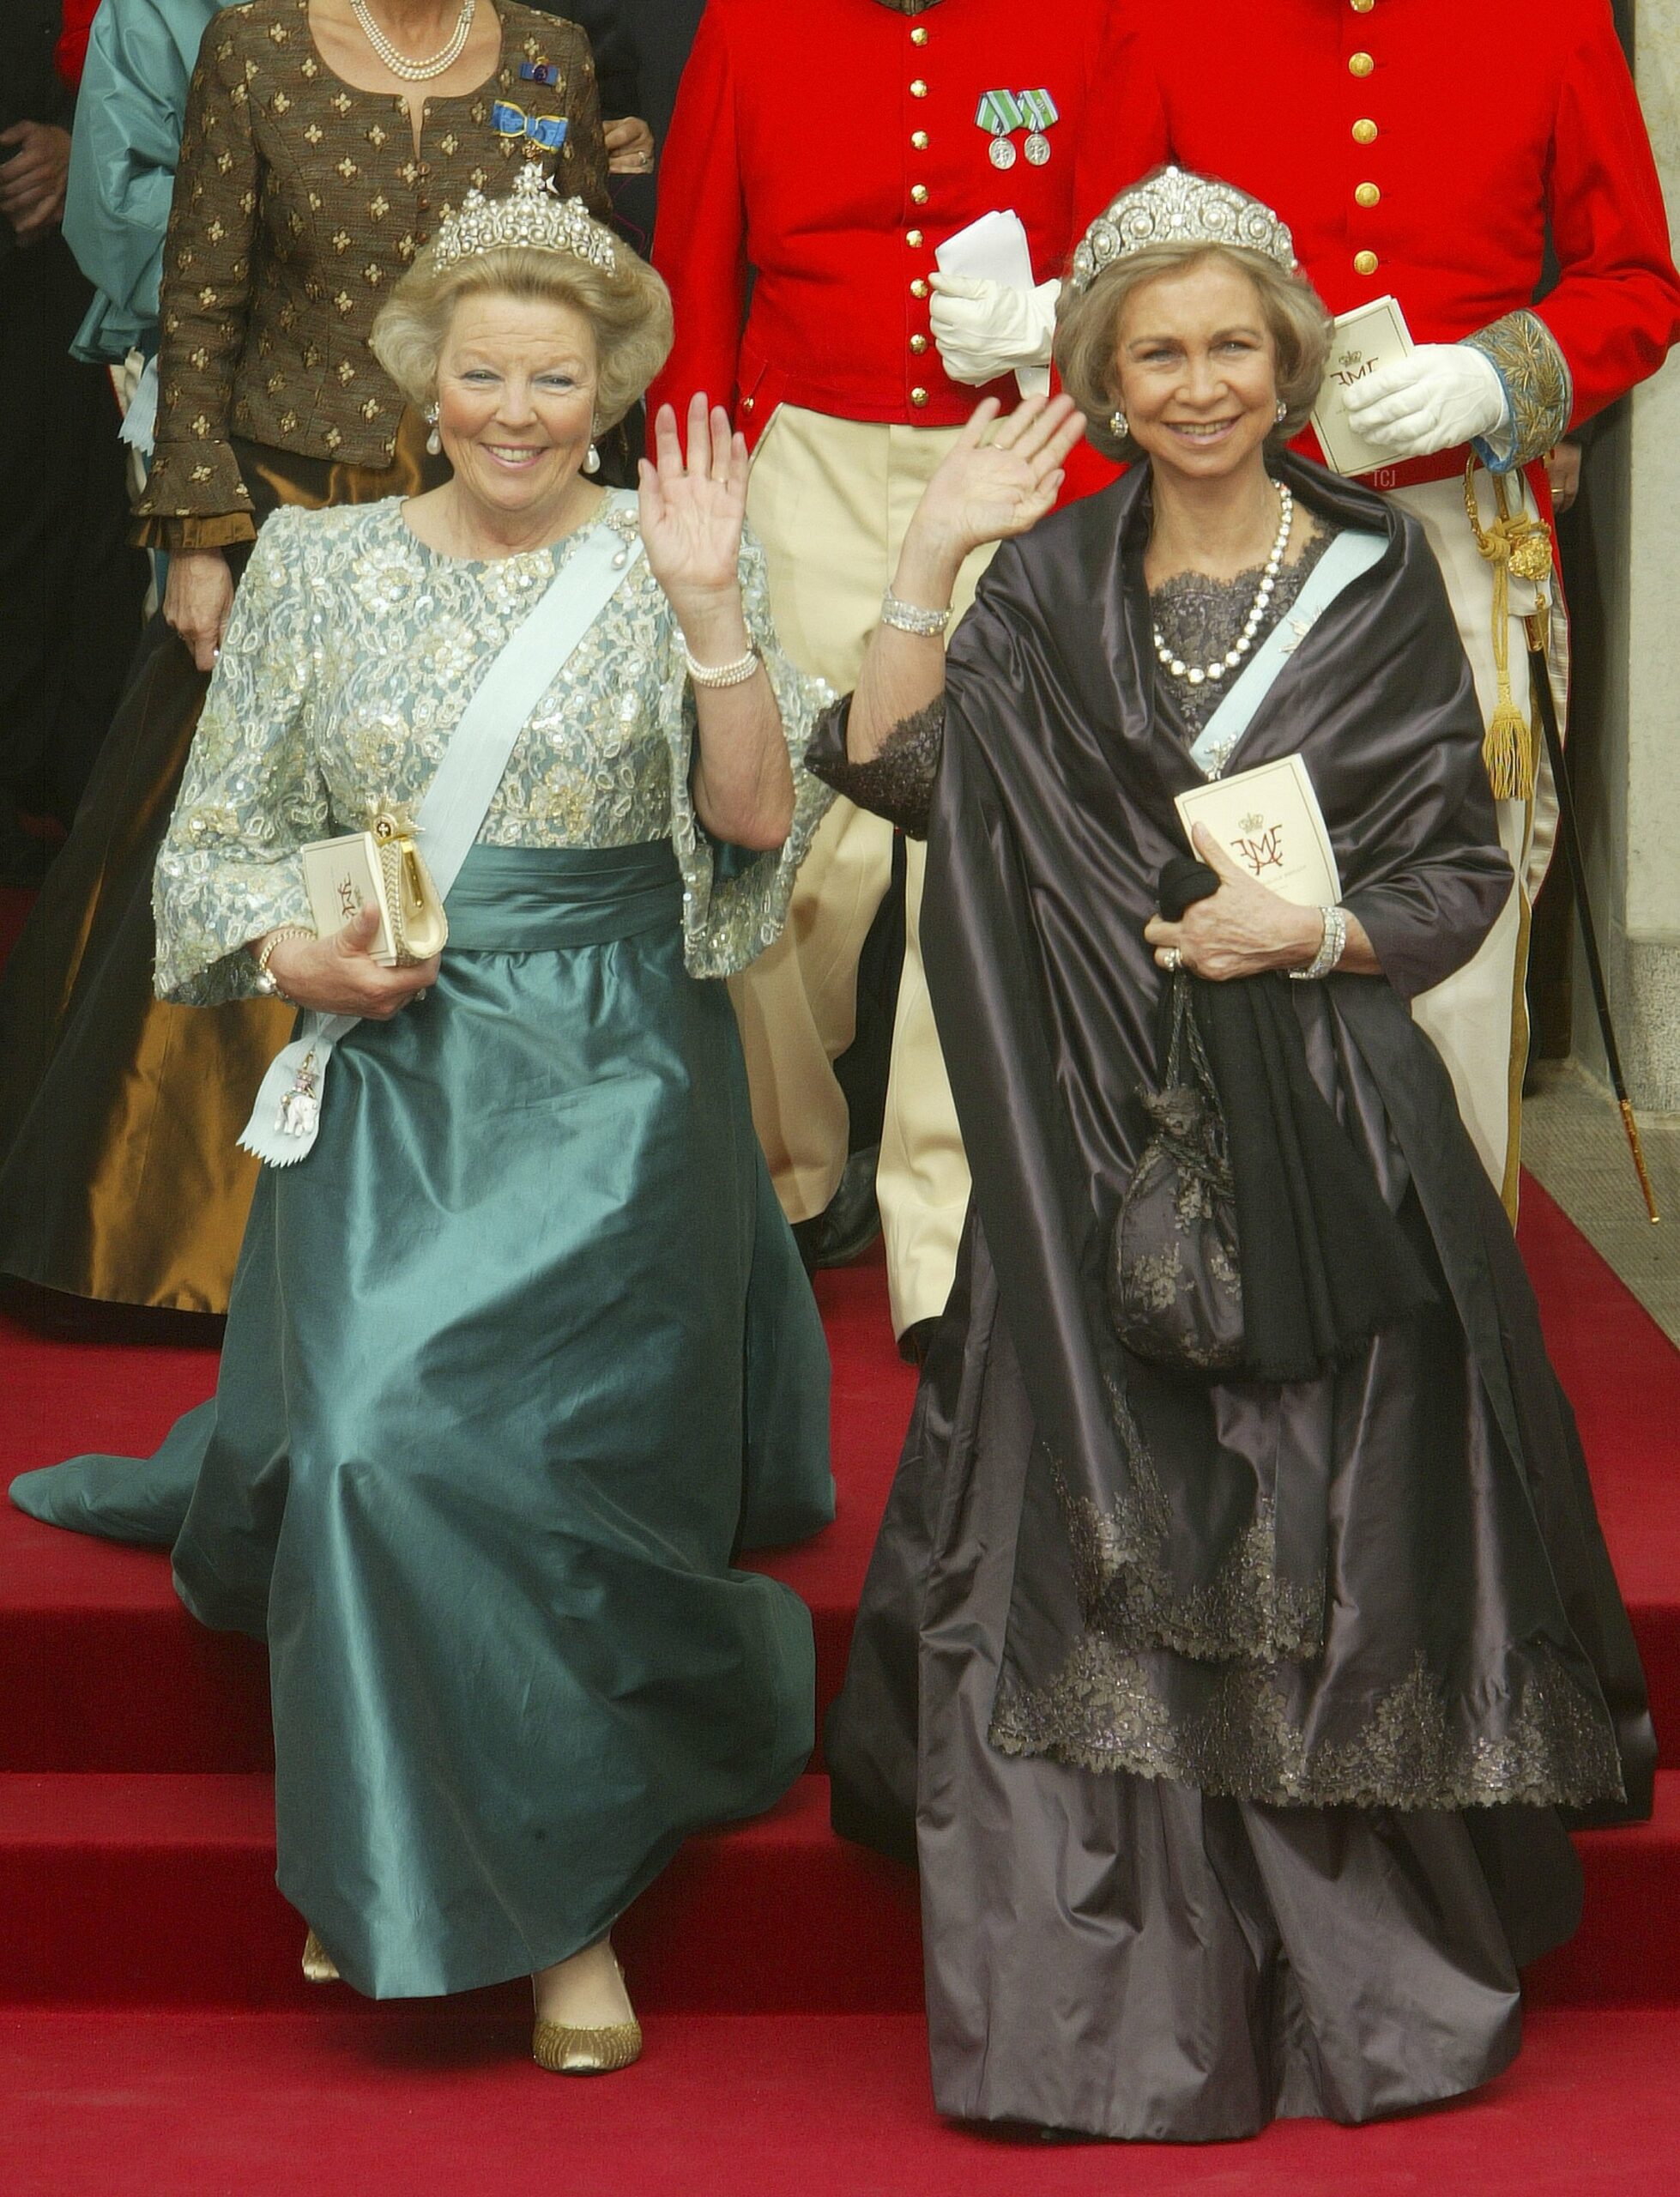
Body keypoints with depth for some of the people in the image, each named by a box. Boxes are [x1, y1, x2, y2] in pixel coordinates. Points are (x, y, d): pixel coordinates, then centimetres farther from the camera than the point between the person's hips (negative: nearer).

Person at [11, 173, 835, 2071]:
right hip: (386, 1073, 2)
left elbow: (757, 820, -8)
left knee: (561, 1462, -9)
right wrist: (297, 952, -9)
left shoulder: (666, 564, 3)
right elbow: (218, 839, 10)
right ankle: (392, 1868, 9)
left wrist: (711, 612, -18)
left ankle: (572, 1904, 7)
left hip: (613, 1088, -1)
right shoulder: (320, 570, 8)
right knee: (373, 1449, -13)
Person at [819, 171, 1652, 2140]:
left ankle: (1371, 1993, 13)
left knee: (1336, 1554, 0)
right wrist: (934, 549, -10)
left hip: (1329, 1140, -1)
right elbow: (892, 767, -5)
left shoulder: (1378, 577, 5)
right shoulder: (1055, 584, 9)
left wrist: (1315, 935, -11)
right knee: (1098, 1551, -1)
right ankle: (1104, 2018, 7)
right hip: (1105, 1144, 1)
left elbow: (1464, 873, 5)